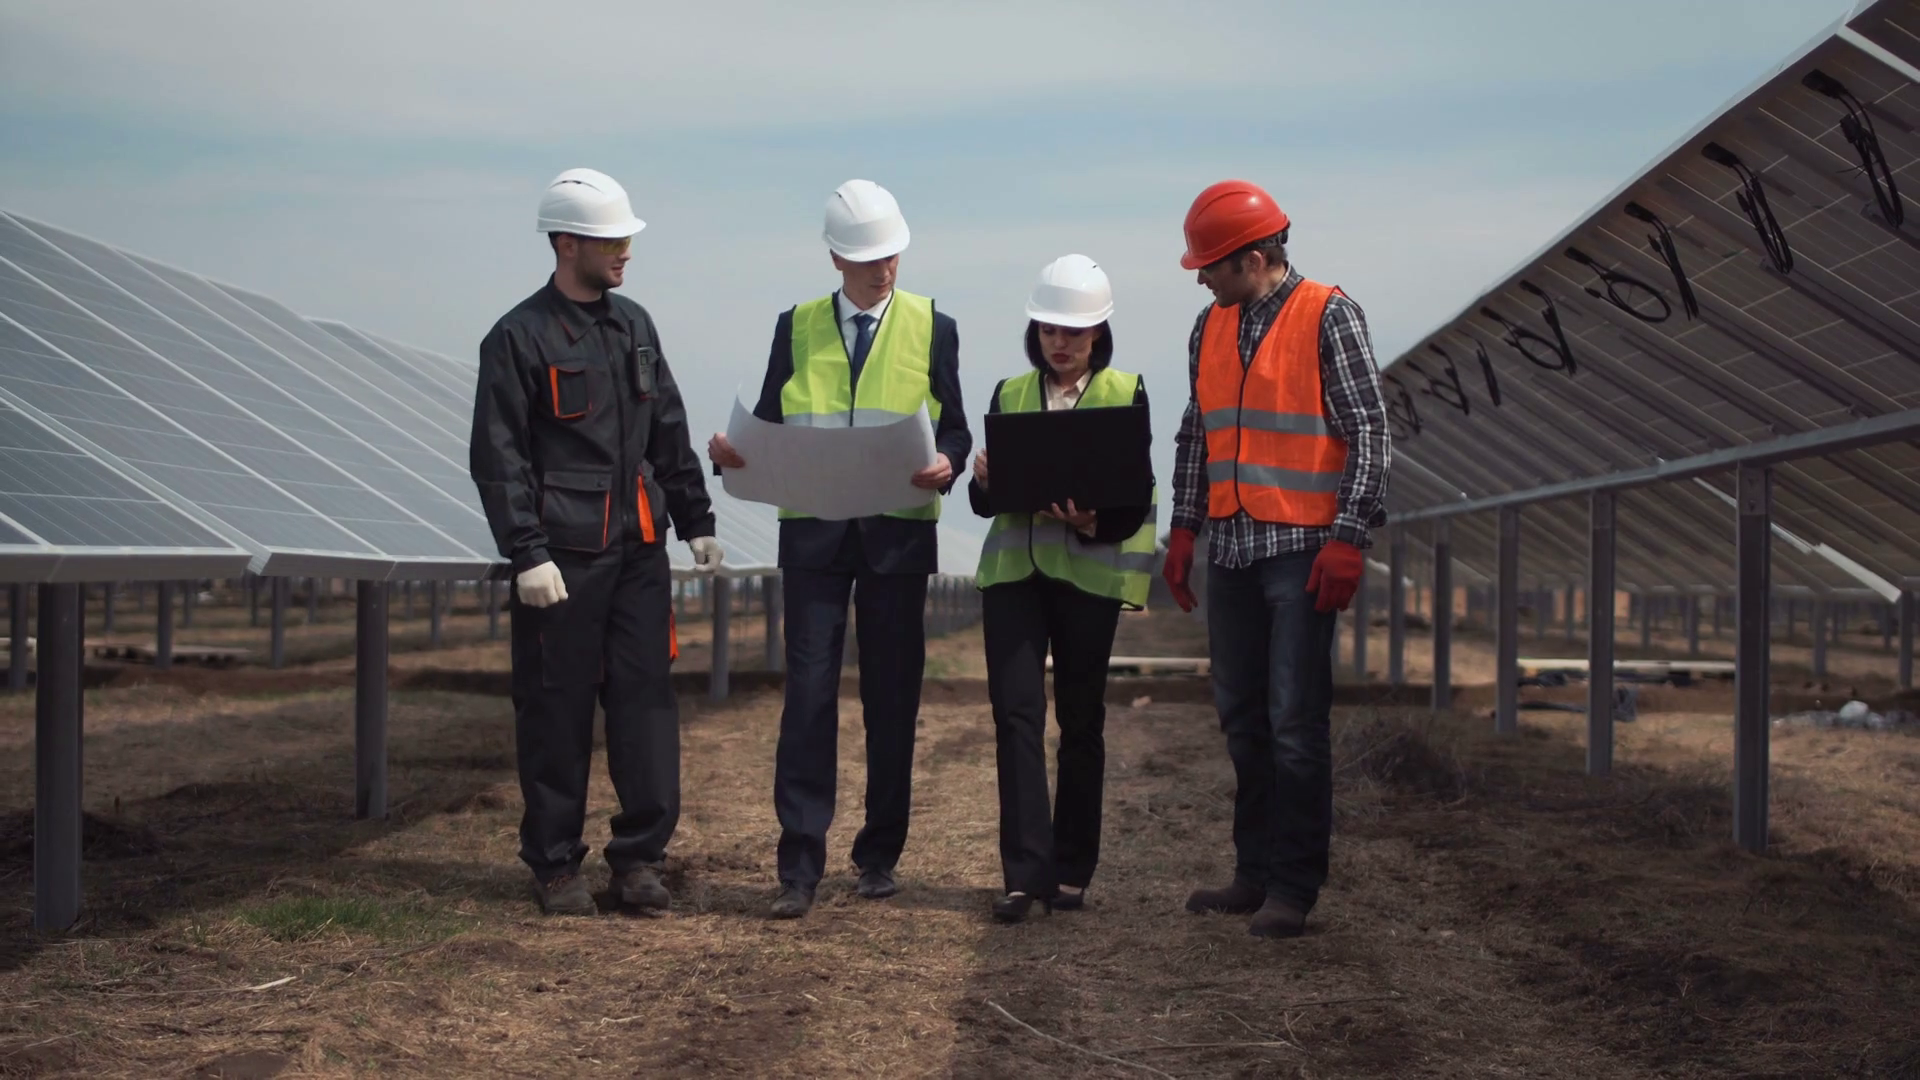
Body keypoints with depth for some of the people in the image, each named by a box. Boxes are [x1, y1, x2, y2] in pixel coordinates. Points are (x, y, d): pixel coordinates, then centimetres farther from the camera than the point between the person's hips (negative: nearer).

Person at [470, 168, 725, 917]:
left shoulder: (634, 326, 13)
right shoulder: (520, 338, -6)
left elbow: (669, 435, 18)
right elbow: (498, 458, -10)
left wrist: (697, 521, 14)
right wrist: (527, 554, -16)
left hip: (639, 550, 6)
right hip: (563, 557, -5)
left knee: (647, 701, 3)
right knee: (557, 713, 2)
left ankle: (640, 856, 12)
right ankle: (555, 867, 14)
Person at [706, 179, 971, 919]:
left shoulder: (932, 328, 6)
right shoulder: (796, 327, 9)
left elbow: (953, 428, 6)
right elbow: (769, 422, 9)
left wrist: (946, 463, -16)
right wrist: (734, 451, -12)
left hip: (898, 532, 0)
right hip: (813, 532, 0)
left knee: (892, 697, 6)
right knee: (809, 692, -4)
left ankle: (879, 856, 19)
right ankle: (799, 866, 0)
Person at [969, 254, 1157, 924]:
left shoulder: (1126, 394, 3)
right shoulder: (1009, 393, 11)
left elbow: (1136, 499, -3)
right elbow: (982, 499, 8)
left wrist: (1093, 522, -23)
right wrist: (984, 481, -15)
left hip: (1088, 571, -2)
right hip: (1012, 567, 2)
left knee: (1081, 719, 4)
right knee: (1015, 711, -8)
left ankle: (1072, 872, 14)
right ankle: (1026, 871, -6)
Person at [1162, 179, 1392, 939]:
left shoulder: (1327, 315, -6)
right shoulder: (1211, 327, 13)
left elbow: (1369, 431, -8)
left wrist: (1349, 539, -14)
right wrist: (1183, 529, 14)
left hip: (1301, 549, -7)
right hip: (1232, 549, 7)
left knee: (1295, 720, -6)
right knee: (1242, 719, 11)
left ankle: (1294, 887, 2)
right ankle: (1256, 871, 21)